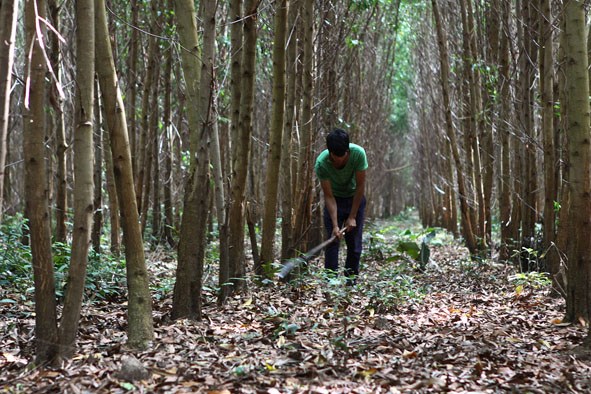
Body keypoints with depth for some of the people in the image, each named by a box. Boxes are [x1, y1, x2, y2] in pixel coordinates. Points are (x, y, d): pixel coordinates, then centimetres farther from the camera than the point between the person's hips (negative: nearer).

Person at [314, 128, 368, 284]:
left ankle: (351, 280, 9)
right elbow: (329, 196, -23)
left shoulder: (358, 153, -29)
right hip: (334, 200, 0)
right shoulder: (321, 163, -29)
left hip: (355, 198, 1)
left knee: (355, 243, 0)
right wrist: (335, 225, -30)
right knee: (332, 241, -8)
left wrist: (352, 217, -18)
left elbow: (360, 186, -20)